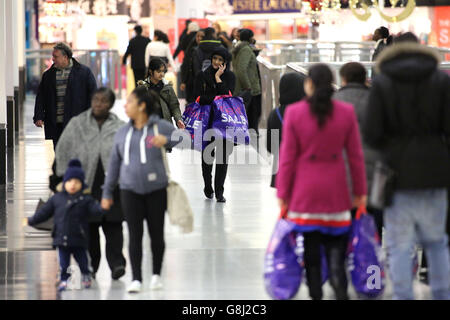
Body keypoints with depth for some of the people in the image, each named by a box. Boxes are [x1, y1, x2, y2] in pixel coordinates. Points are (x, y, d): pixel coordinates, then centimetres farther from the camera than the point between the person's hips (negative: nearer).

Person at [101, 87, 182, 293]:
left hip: (156, 190, -2)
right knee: (135, 235, -4)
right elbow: (114, 164, 14)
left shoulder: (160, 126, -2)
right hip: (130, 190, 2)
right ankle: (136, 279, -2)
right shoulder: (122, 133, 11)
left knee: (156, 234, 6)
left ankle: (156, 275, 22)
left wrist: (166, 140, -24)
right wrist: (107, 193, 14)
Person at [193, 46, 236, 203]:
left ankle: (219, 191, 0)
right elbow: (199, 98, -8)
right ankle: (208, 187, 26)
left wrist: (218, 78, -11)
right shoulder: (202, 75, 2)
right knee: (207, 155, 7)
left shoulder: (229, 76, 5)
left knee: (223, 155, -4)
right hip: (207, 119, 0)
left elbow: (228, 95, -11)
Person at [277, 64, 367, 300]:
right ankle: (340, 291, -14)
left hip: (304, 191, -1)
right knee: (335, 245, 4)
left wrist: (283, 193, 3)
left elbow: (287, 157, -4)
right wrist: (360, 192, 9)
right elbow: (356, 155, 1)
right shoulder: (346, 112, -3)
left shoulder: (294, 113, -7)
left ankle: (315, 294, 7)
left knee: (311, 248, 6)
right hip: (336, 192, 1)